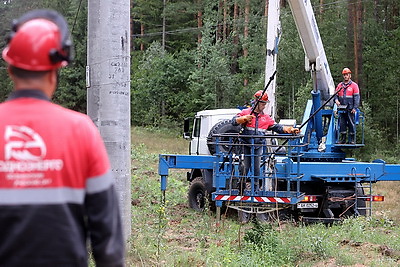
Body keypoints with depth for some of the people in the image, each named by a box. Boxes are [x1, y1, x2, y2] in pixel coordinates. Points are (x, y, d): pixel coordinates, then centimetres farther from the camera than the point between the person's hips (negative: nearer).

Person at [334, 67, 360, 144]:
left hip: (350, 109, -4)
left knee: (351, 124, -3)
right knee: (342, 124, 5)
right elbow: (336, 95, 17)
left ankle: (351, 140, 2)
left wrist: (354, 108, -13)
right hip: (342, 109, 4)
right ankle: (342, 139, 11)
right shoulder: (340, 85, 13)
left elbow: (356, 97, -4)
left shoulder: (354, 85, 0)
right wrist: (336, 100, -6)